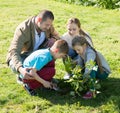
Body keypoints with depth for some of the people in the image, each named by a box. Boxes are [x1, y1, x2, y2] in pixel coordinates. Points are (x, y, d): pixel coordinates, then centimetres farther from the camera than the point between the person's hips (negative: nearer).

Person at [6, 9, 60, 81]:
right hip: (22, 56, -4)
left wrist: (53, 39, -26)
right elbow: (14, 51, -39)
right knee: (16, 66, -38)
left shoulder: (48, 26, -16)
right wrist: (20, 69, -60)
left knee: (54, 43, -19)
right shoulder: (23, 29, -32)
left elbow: (56, 36, 3)